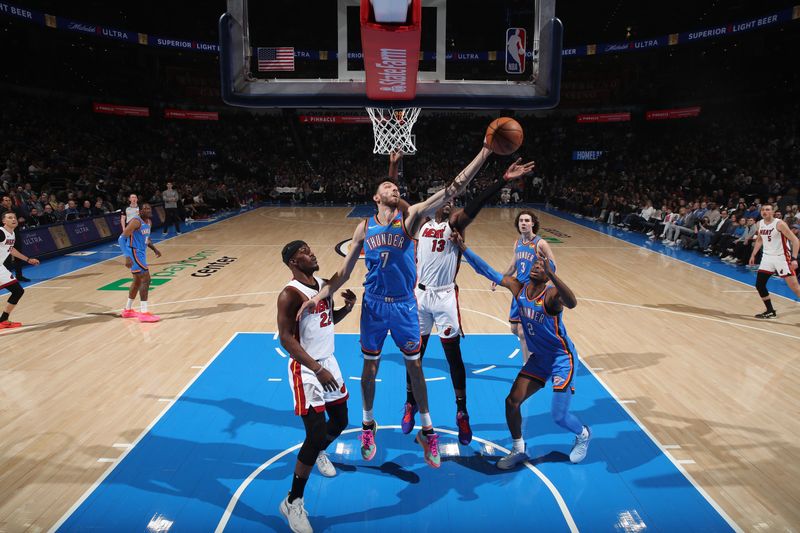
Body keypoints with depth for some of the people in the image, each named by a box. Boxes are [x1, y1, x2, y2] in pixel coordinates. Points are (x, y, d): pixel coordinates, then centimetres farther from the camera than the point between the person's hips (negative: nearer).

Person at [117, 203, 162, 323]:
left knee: (138, 281, 17)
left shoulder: (148, 221, 10)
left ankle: (127, 310, 30)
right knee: (146, 279, -14)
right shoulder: (136, 221, -19)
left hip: (141, 253, 10)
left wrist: (154, 249, 17)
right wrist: (127, 257, -32)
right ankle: (144, 313, -12)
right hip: (134, 253, -10)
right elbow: (121, 239, -23)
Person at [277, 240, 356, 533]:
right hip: (306, 370, -8)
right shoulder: (290, 295, -20)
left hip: (329, 362, 8)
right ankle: (293, 502, 7)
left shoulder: (324, 285, 5)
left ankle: (319, 453, 53)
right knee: (316, 434, -10)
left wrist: (347, 308, -4)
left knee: (340, 421, 20)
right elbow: (286, 338, -22)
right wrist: (318, 370, -27)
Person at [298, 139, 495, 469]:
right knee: (370, 368, 13)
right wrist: (318, 297, -8)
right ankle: (368, 425, 36)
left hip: (404, 305, -1)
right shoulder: (364, 227, 0)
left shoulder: (411, 216, -5)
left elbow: (453, 190, -15)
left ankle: (427, 431, 27)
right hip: (373, 305, 1)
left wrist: (484, 153, -22)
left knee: (415, 367, 10)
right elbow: (344, 272, 4)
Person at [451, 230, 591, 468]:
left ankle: (583, 435, 31)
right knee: (512, 401, 1)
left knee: (559, 416, -4)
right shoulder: (518, 288, -7)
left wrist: (549, 271, -57)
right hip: (539, 358, 6)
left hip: (563, 359, -6)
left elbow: (572, 303, -47)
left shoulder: (551, 295, -24)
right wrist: (462, 247, -12)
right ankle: (518, 450, 24)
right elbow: (486, 270, -5)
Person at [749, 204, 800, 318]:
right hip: (767, 257, 6)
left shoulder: (779, 224, -17)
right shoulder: (760, 224, 3)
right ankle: (770, 311, 18)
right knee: (759, 285, 4)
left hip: (781, 257, -6)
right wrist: (753, 255, 18)